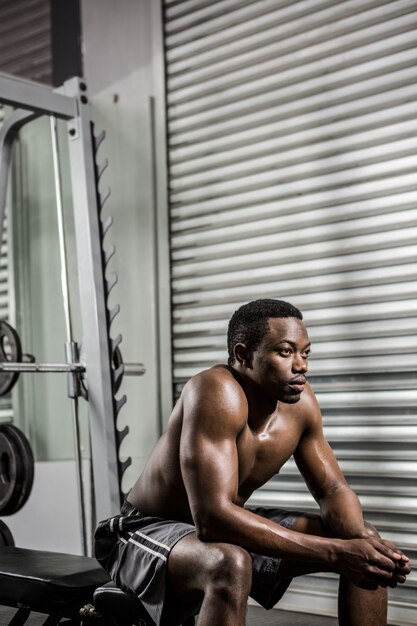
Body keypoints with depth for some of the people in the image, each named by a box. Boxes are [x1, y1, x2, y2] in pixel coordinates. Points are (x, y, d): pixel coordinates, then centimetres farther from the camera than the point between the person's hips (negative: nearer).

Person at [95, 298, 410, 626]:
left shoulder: (299, 399, -8)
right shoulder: (217, 393, -31)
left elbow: (333, 489, 1)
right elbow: (212, 517, -38)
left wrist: (358, 539, -23)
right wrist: (334, 552, -38)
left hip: (226, 525, 8)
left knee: (363, 543, 0)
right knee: (231, 565, -40)